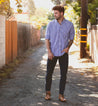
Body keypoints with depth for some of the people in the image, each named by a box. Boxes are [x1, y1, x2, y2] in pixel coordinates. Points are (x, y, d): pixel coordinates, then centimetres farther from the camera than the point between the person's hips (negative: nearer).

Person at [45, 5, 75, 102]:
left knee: (63, 74, 2)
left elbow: (71, 38, 9)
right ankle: (48, 92, 22)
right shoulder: (51, 24, 0)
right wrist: (49, 51, -9)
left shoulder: (69, 25, -1)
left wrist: (68, 47, -10)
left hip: (63, 53, 0)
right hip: (52, 53, 0)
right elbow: (47, 38, 2)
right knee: (49, 73, 4)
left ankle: (61, 95, 14)